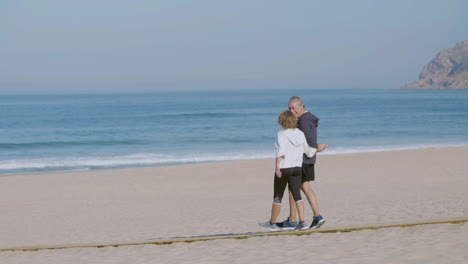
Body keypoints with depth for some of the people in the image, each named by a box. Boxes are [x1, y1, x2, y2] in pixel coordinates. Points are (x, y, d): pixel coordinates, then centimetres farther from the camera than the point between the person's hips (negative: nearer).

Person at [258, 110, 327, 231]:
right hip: (297, 168, 5)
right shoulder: (300, 134, 5)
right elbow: (308, 151, 13)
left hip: (284, 168, -5)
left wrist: (277, 166, -32)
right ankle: (302, 222, -4)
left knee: (277, 197, 5)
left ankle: (272, 223, 14)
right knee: (297, 195, 6)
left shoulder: (282, 134, -11)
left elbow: (281, 150, -25)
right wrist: (318, 149, 33)